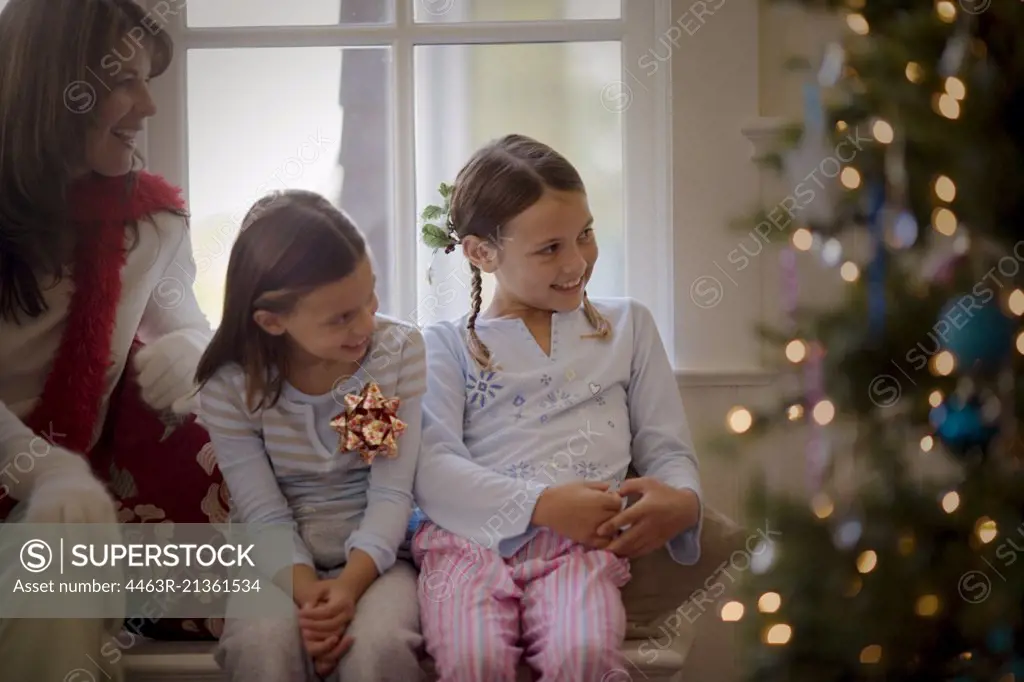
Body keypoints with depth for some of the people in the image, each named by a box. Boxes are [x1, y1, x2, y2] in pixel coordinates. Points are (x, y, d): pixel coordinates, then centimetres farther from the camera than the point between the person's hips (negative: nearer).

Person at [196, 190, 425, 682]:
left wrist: (350, 585, -27)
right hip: (284, 562, 0)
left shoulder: (399, 350, -7)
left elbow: (392, 494, -10)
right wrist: (308, 594, -30)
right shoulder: (230, 385, -9)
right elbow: (266, 516, -10)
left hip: (373, 557, 0)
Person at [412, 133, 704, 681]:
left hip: (580, 542, 1)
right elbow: (430, 467, 0)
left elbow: (667, 449, 20)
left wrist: (682, 503, -6)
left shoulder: (627, 326, 23)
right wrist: (543, 505, -15)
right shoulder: (447, 346, 14)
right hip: (470, 538, -1)